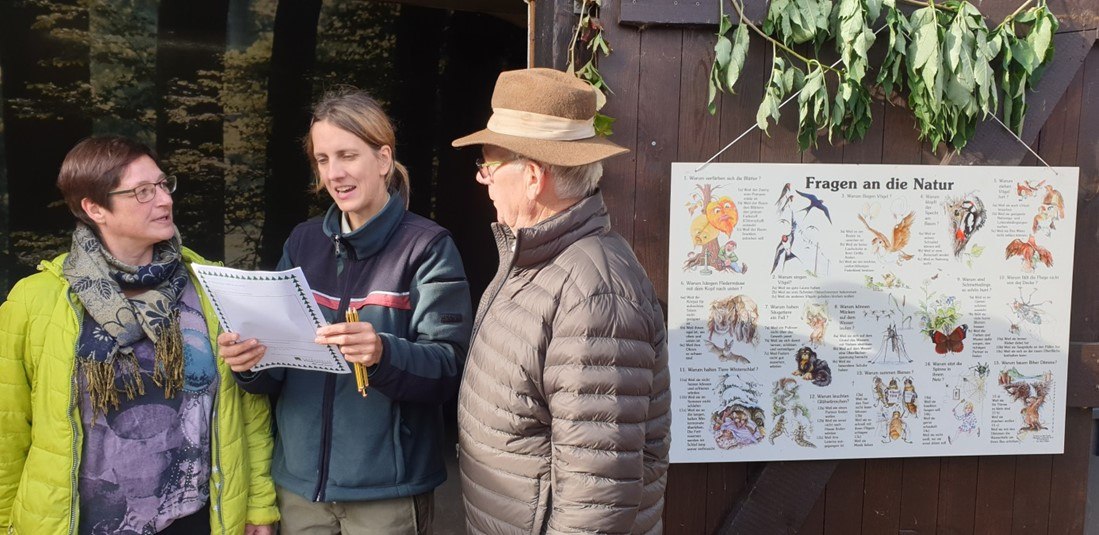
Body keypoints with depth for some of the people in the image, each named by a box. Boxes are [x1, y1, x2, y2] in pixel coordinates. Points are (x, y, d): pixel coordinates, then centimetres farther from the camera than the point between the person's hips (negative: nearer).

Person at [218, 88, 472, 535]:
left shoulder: (428, 247, -9)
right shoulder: (303, 242, 6)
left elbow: (449, 369, -15)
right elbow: (279, 369, 8)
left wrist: (383, 355, -33)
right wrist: (252, 363, -13)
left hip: (388, 487, -4)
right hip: (300, 479, 4)